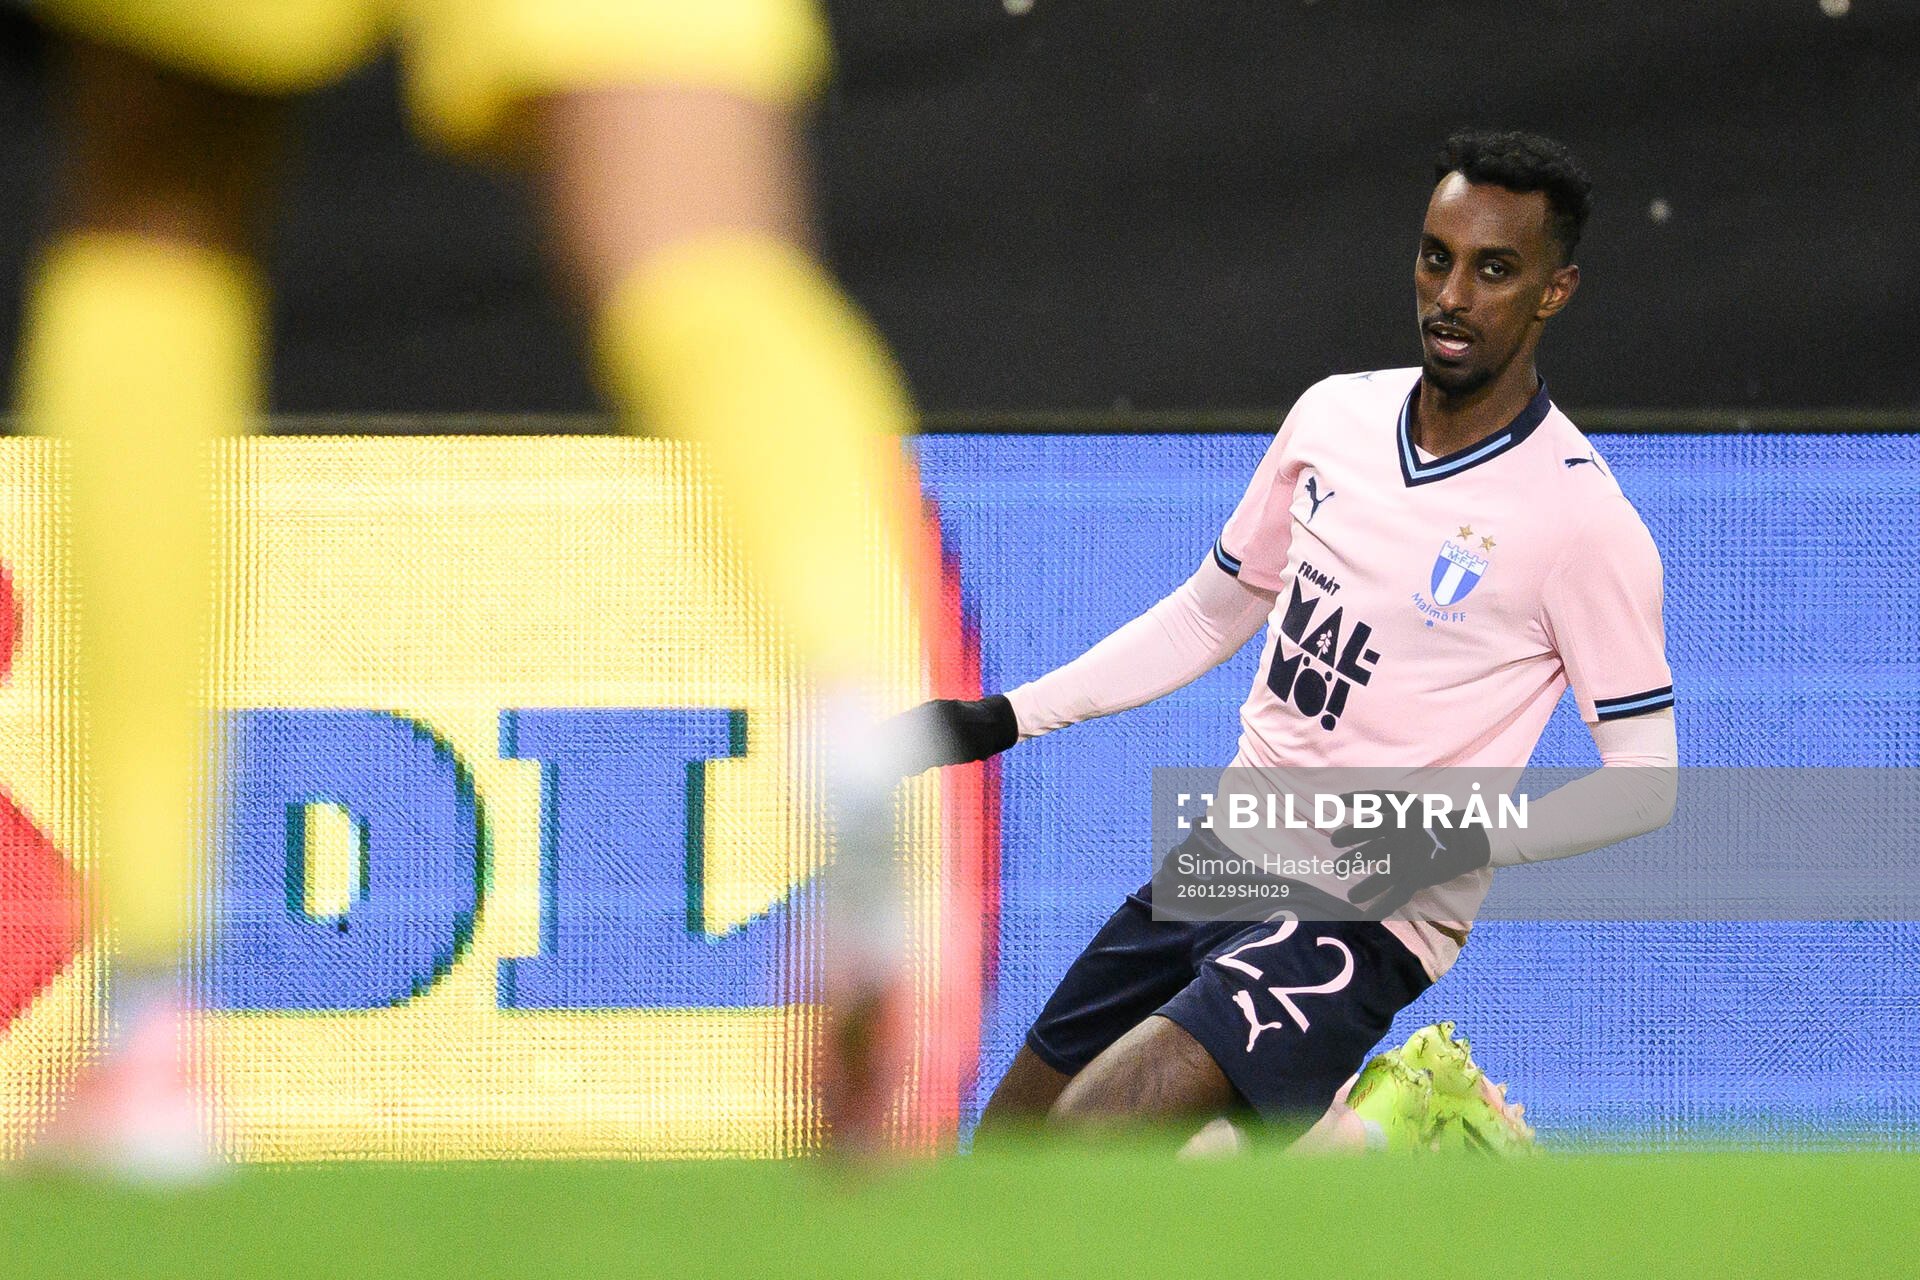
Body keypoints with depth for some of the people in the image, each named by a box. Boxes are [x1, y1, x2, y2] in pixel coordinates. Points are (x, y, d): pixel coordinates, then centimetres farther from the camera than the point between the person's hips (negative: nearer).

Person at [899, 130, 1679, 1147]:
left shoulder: (1585, 521, -15)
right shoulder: (1333, 417, 4)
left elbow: (1645, 780, -10)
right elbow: (1214, 610, 19)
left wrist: (1463, 840, -24)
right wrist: (1006, 718, 14)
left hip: (1362, 919, -7)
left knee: (1085, 1149, -24)